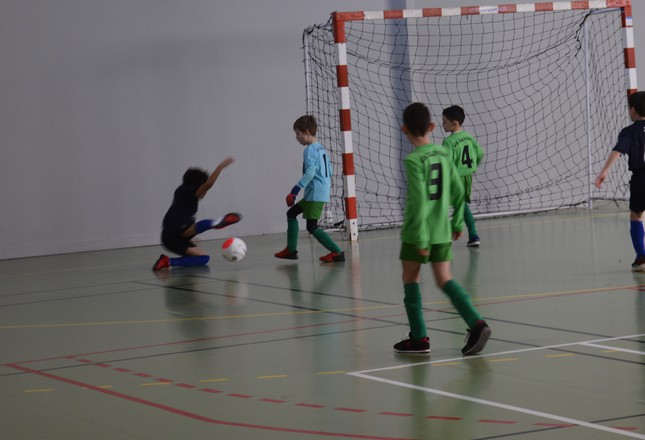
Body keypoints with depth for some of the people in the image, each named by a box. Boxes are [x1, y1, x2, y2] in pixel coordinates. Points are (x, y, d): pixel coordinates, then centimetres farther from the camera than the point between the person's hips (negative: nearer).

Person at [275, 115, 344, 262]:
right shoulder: (321, 148, 14)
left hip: (315, 194, -10)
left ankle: (337, 252, -9)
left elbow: (310, 172, -25)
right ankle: (291, 250, 17)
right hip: (323, 192, 10)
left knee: (312, 227, -7)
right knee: (291, 213, 17)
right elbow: (329, 170, 20)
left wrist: (295, 190, -28)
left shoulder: (310, 150, -14)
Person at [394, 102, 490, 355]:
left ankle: (419, 338, 11)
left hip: (418, 231, -6)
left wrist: (420, 237, -18)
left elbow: (418, 200, -20)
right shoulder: (444, 154, 5)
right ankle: (476, 323, -13)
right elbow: (458, 190, 9)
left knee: (411, 280, 10)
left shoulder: (414, 160, -14)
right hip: (442, 230, 6)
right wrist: (458, 222, 18)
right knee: (445, 280, 7)